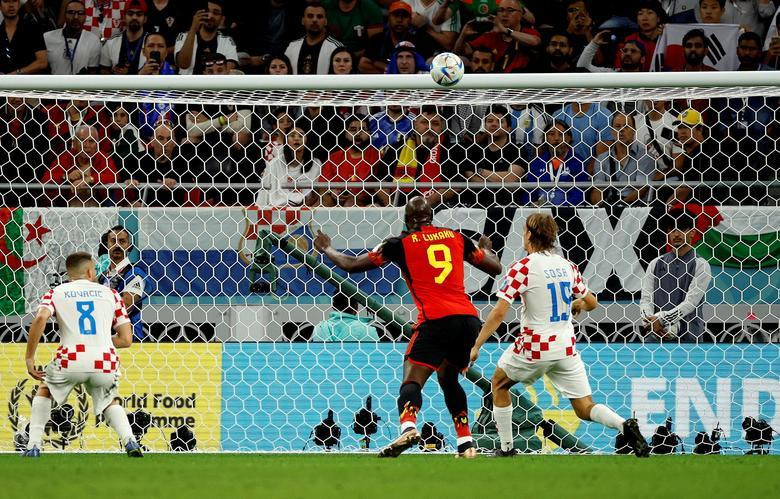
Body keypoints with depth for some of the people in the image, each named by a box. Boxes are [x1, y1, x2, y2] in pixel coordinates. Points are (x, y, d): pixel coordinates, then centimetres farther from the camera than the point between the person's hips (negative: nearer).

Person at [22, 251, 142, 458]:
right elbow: (126, 340, 13)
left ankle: (34, 445, 18)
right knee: (111, 403, 29)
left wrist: (29, 357, -2)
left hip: (70, 362, -1)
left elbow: (41, 318, -8)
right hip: (105, 363, 1)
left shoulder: (56, 293, 15)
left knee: (44, 390, 31)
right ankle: (130, 441, 1)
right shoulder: (110, 294, 18)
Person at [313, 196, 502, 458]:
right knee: (449, 379, 24)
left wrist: (326, 249, 32)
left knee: (412, 380, -7)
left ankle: (408, 427, -37)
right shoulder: (456, 237, 16)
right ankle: (466, 444, 18)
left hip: (436, 320, -5)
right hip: (469, 318, 5)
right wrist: (485, 249, 46)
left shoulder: (400, 243, 7)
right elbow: (495, 268, 24)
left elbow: (351, 265, 12)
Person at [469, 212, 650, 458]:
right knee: (585, 409, 7)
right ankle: (625, 425, -22)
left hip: (534, 347, -4)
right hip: (566, 347, 4)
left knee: (499, 384, 23)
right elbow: (591, 303, 17)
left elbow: (499, 313, -15)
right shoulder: (567, 266, 5)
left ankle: (507, 449, 21)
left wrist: (476, 346, -11)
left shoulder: (522, 267, -10)